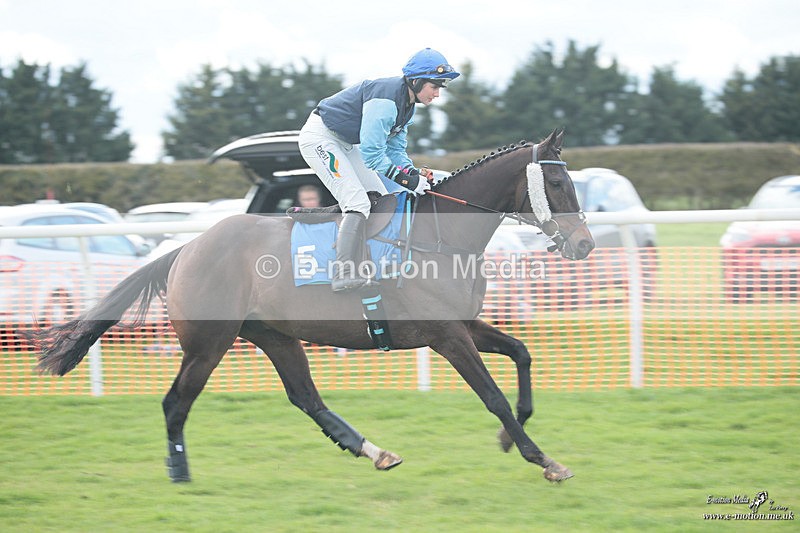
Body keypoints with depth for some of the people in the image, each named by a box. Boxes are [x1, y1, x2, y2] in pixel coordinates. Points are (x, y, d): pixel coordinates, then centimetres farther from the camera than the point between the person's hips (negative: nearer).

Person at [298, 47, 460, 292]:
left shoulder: (406, 103, 4)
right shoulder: (385, 98, -28)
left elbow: (395, 150, 9)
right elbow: (371, 153, -30)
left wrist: (415, 172, -10)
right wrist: (406, 180, -30)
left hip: (346, 143, 11)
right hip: (319, 138, -11)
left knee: (380, 201, 8)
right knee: (358, 203, -21)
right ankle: (344, 275, -29)